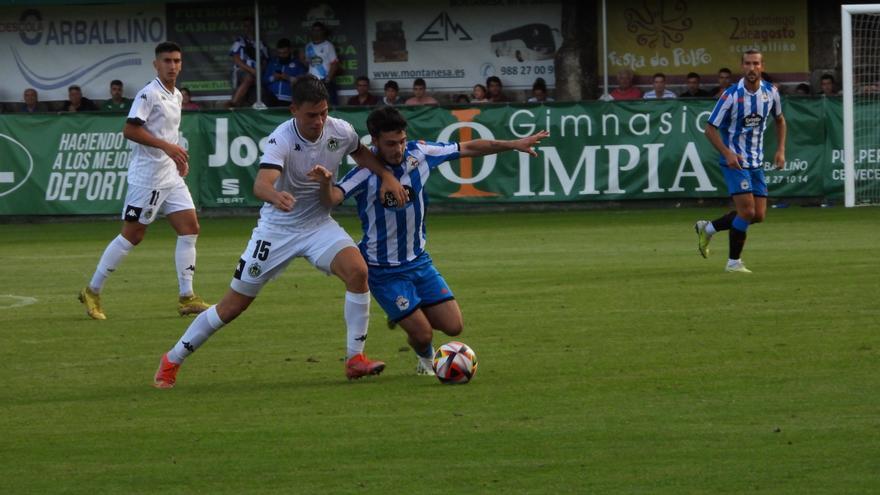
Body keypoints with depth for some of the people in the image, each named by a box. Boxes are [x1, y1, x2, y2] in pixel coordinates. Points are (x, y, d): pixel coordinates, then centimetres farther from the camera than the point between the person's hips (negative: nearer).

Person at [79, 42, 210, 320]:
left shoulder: (177, 96, 15)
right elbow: (130, 130, -21)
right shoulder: (149, 94, -13)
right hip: (147, 177, -9)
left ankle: (186, 298, 3)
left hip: (171, 177, 9)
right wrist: (168, 146, -24)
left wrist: (179, 156, 14)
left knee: (190, 229, 1)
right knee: (132, 236, -4)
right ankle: (92, 292, 8)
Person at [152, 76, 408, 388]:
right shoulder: (281, 140, -26)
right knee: (232, 306, 1)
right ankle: (172, 362, 19)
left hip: (319, 224, 4)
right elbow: (261, 183, -43)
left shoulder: (339, 131, -11)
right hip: (277, 228, -4)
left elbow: (362, 153, 14)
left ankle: (355, 359, -13)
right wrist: (275, 195, -66)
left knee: (357, 271, -25)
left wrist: (387, 175, -3)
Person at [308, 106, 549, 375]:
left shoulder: (419, 153, -8)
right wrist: (326, 183, -59)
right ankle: (425, 358, 28)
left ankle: (405, 314, 31)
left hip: (419, 260, 5)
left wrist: (515, 145, 7)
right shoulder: (366, 172, -22)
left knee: (453, 326, 0)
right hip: (383, 270, -5)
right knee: (423, 334, -9)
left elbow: (468, 148, 4)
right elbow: (332, 199, -36)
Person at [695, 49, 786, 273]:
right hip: (735, 161, -6)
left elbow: (779, 120, 19)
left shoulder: (771, 92, 0)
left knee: (758, 215, 3)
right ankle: (734, 262, 0)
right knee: (747, 211, -15)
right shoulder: (731, 95, -16)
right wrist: (727, 153, -24)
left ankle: (708, 228, 22)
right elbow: (710, 129, -11)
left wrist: (781, 149, 6)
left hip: (756, 162, 6)